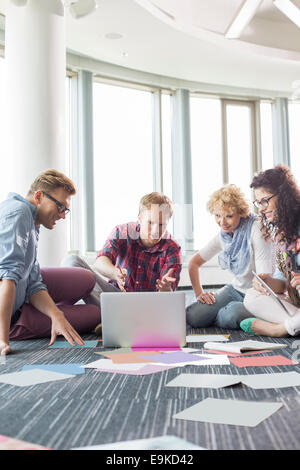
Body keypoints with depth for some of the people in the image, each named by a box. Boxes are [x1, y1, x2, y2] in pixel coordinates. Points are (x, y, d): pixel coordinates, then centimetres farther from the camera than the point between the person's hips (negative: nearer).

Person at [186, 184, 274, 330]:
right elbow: (194, 262, 13)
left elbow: (264, 277, -21)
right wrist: (199, 293, 2)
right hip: (236, 290, 5)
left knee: (232, 314, -36)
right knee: (191, 316, -16)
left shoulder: (255, 229, -20)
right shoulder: (222, 236, 2)